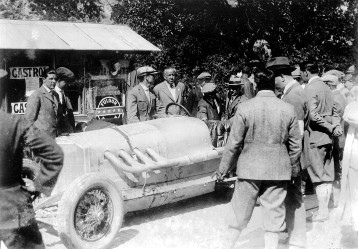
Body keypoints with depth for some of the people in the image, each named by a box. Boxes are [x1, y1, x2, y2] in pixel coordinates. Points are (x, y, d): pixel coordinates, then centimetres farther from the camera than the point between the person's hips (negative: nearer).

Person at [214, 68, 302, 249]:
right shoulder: (288, 109, -3)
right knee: (274, 212, 11)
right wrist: (294, 170, 16)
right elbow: (295, 145, 2)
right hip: (278, 170, 1)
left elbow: (234, 143, -7)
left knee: (240, 213, 13)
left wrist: (223, 168, 3)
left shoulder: (244, 108, -9)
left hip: (249, 168, -1)